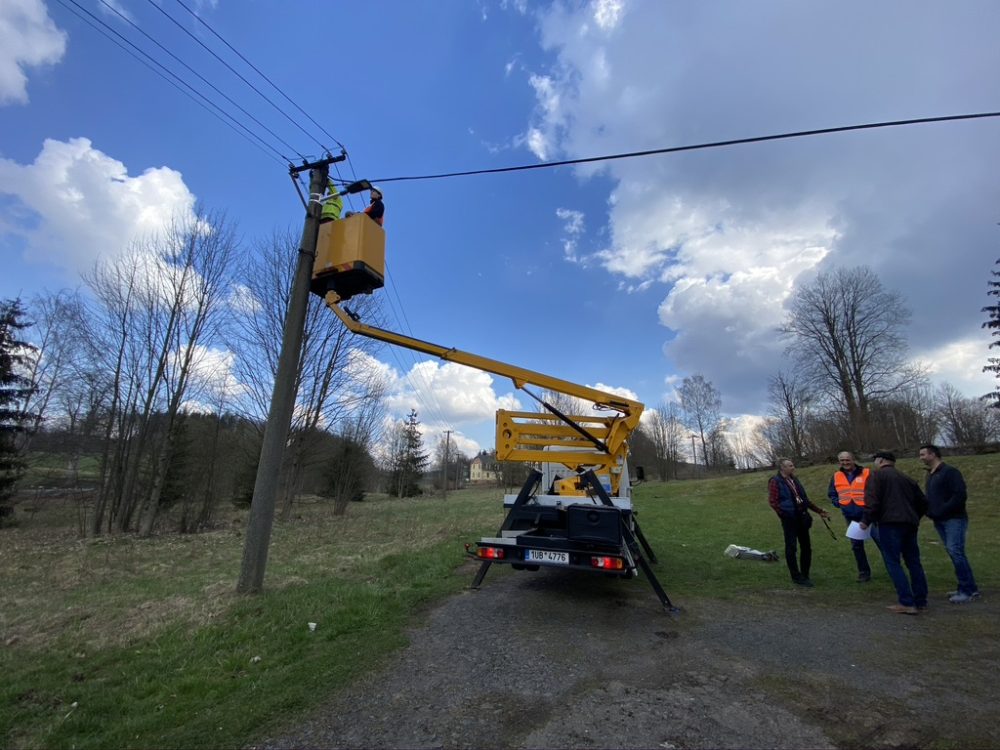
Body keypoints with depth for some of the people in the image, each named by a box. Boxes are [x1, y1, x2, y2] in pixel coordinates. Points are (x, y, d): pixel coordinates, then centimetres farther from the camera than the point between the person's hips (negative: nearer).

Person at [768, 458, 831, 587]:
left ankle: (805, 575, 24)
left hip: (802, 518, 8)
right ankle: (796, 577, 9)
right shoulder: (775, 481, -10)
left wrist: (819, 511, 18)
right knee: (791, 548, 0)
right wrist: (785, 514, -15)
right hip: (789, 519, -8)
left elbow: (805, 498, 20)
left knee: (806, 547, 12)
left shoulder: (794, 480, 15)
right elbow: (773, 501, -15)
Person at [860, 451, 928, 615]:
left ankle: (907, 603, -6)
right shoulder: (906, 478, 21)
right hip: (910, 524, 8)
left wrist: (866, 520, -4)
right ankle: (921, 601, 20)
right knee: (913, 562, 14)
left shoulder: (877, 475, -2)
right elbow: (922, 502, 23)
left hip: (890, 523, -8)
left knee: (893, 563, -4)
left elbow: (872, 501, -14)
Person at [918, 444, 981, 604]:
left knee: (956, 552, -10)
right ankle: (966, 588, 16)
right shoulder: (930, 474, 15)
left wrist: (942, 511, -20)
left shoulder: (950, 472, -11)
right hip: (939, 521, 8)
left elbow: (960, 495, -18)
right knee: (953, 553, 9)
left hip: (954, 519, -8)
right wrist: (929, 510, 5)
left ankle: (969, 590, -2)